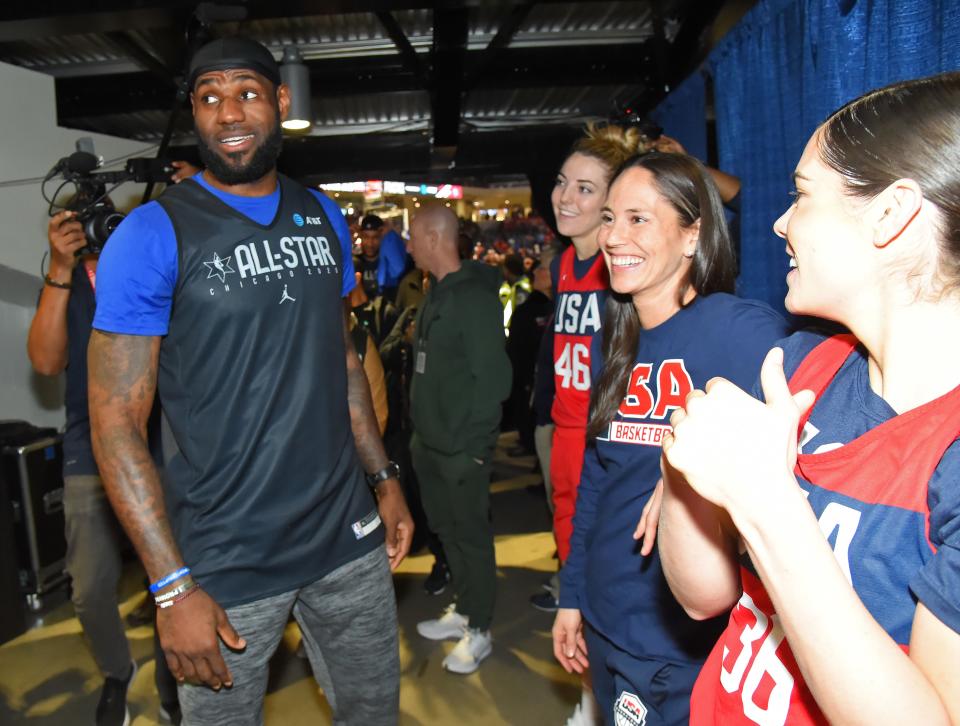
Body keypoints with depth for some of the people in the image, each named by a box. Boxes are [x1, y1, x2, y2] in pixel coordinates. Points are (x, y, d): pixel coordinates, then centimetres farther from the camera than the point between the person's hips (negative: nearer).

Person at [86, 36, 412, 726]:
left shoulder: (324, 217, 5)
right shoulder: (153, 235, -11)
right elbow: (116, 420, -13)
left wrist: (384, 479, 9)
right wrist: (173, 588, -16)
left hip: (348, 538, 5)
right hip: (226, 564, -4)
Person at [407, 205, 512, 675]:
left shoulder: (475, 297, -17)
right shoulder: (435, 294, 11)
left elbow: (493, 377, -20)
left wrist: (474, 445, -19)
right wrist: (421, 428, 13)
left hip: (463, 447, -9)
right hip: (430, 442, 9)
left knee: (471, 534, 5)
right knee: (447, 529, 18)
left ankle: (478, 631, 20)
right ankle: (463, 610, 35)